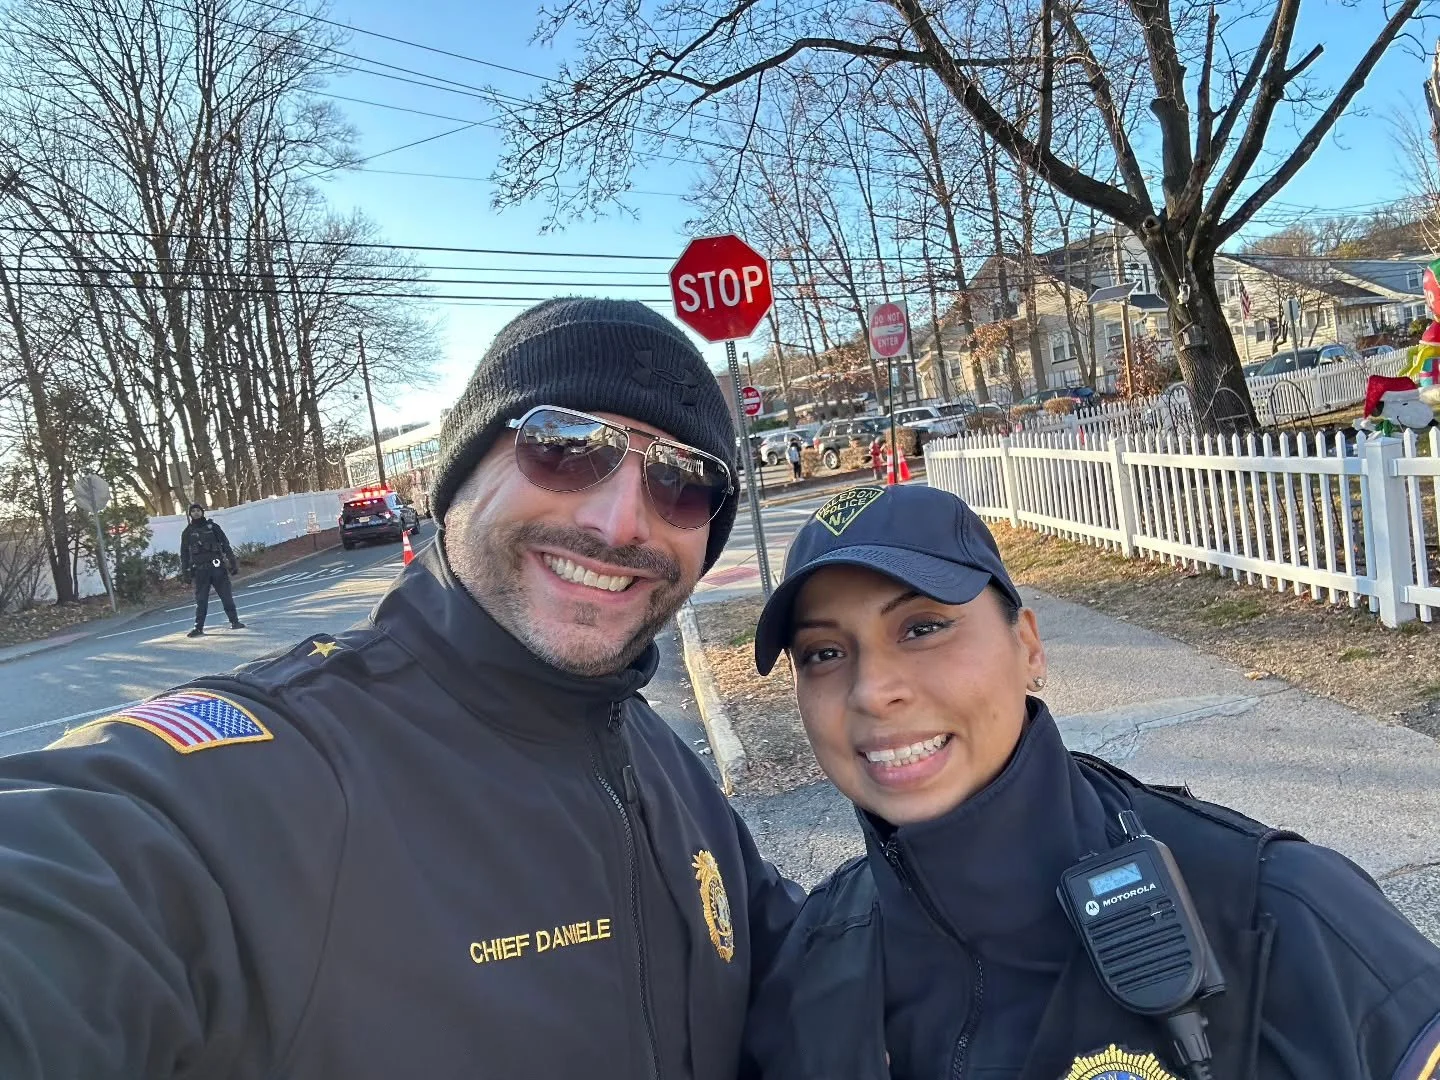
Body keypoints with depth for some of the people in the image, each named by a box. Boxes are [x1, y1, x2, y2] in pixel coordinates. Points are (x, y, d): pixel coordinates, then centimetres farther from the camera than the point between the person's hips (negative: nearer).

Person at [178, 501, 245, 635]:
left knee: (226, 596, -1)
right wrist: (185, 570, 3)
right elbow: (184, 553, 10)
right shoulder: (188, 532, 9)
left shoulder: (213, 527, 6)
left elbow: (225, 545, 6)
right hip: (200, 570, 1)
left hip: (217, 567, 0)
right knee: (201, 599, 2)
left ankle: (234, 621, 6)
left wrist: (232, 562, 0)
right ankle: (199, 627, 7)